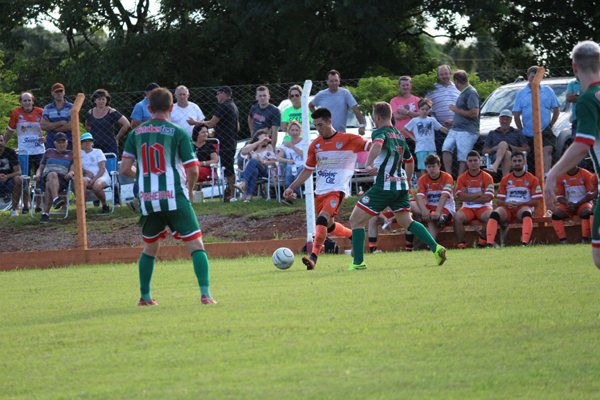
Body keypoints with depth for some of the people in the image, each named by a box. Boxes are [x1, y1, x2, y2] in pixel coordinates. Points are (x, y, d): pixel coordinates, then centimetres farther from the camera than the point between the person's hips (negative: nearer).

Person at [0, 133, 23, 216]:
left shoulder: (11, 152, -7)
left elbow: (18, 172, -14)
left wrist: (7, 176, -34)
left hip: (9, 183, 0)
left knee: (18, 179, -33)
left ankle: (14, 209, -20)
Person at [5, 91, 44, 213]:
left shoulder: (40, 112, 0)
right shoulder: (16, 113, 1)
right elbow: (10, 131, 11)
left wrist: (46, 138, -6)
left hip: (39, 151, 0)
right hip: (24, 152, 0)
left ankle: (39, 205, 12)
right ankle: (25, 206, 12)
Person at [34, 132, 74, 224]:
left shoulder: (71, 154, 21)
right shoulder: (49, 152, 29)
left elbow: (73, 169, 7)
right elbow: (40, 168, 26)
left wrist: (71, 173, -18)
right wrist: (38, 174, 2)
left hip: (62, 179, -1)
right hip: (45, 177, 1)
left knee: (49, 185, -38)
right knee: (53, 175, -39)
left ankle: (45, 214, -45)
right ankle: (56, 200, -66)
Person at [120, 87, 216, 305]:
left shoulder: (136, 133, 7)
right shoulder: (179, 133, -3)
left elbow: (125, 168, 4)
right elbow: (193, 170, -7)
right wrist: (189, 188, 14)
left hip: (148, 199, 4)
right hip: (175, 197, -4)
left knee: (150, 247, 22)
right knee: (196, 244, -2)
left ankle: (145, 296, 23)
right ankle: (205, 293, -15)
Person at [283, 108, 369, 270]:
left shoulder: (347, 139, -4)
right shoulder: (315, 145, 11)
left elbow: (371, 147, -6)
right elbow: (307, 171, 18)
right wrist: (291, 188, 12)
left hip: (337, 189, -7)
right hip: (320, 191, 7)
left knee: (323, 218, -24)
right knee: (328, 226, 12)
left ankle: (313, 258, -32)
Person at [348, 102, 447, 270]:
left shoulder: (380, 132, -6)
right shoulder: (399, 135, 17)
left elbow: (377, 144, -32)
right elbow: (410, 160, 30)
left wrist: (368, 165, -41)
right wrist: (408, 182, 45)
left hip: (384, 186, -8)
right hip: (401, 186, 8)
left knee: (356, 220, 0)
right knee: (406, 221, 15)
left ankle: (358, 262, -4)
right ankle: (436, 248, -1)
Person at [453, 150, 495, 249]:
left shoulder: (487, 177, 3)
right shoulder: (462, 178, 7)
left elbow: (487, 198, -8)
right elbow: (461, 196, -7)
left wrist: (469, 197, -6)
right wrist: (478, 194, -8)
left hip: (483, 207, -1)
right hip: (467, 208, 1)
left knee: (490, 216, -34)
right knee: (457, 217, -31)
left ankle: (482, 242, -18)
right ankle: (461, 244, -26)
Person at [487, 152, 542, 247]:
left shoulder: (532, 179, 9)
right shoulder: (505, 180, 18)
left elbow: (536, 202, 2)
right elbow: (499, 201, 14)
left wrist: (519, 204, -12)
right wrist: (507, 204, -10)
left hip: (523, 207, -2)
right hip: (507, 208, 2)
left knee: (526, 213, -40)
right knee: (494, 214, -31)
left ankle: (524, 243, -57)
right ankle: (489, 244, -45)